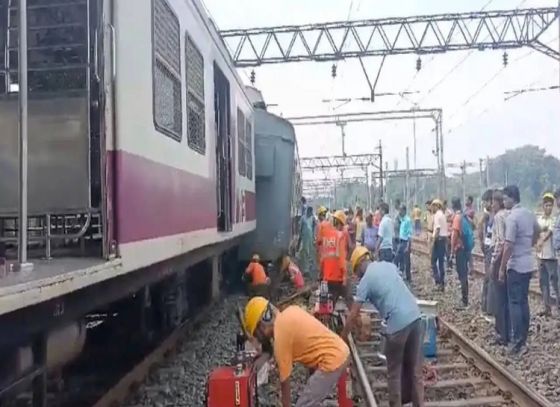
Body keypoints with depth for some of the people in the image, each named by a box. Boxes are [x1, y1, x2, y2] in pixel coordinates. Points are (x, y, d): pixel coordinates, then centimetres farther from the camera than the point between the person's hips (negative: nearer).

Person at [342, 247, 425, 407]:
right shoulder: (389, 265, 14)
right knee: (415, 367, 17)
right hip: (415, 316, 6)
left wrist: (342, 337, 11)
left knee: (394, 372, 12)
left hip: (398, 323, -6)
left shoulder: (365, 280, -1)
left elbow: (353, 315, 1)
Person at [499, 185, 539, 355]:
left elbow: (509, 246, -22)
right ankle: (523, 339, 20)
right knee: (523, 301, 14)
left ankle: (518, 342, -2)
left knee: (515, 303, -3)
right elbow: (537, 232, 26)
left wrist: (502, 268, -14)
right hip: (528, 265, 8)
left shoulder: (512, 217, -20)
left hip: (516, 266, -8)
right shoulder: (529, 214, 7)